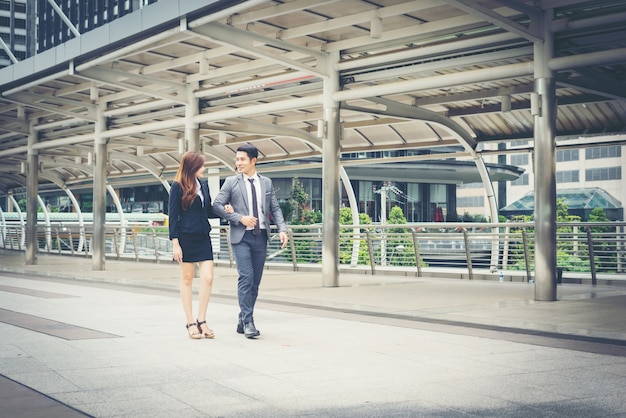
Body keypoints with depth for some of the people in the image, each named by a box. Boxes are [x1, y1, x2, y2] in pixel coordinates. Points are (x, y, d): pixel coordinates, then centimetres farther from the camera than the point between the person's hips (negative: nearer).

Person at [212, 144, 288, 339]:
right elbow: (217, 205, -3)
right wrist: (240, 218, -13)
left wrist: (282, 229, -5)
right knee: (246, 278, -14)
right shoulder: (231, 182, 2)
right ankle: (248, 322, -9)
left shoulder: (266, 183, 10)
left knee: (255, 281, 6)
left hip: (261, 237, 3)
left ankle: (242, 321, 17)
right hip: (241, 237, -3)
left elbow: (275, 208, 10)